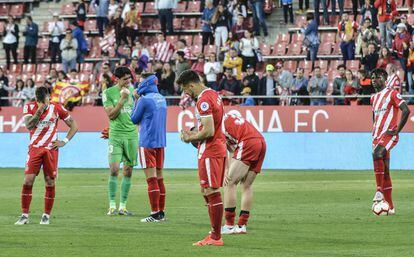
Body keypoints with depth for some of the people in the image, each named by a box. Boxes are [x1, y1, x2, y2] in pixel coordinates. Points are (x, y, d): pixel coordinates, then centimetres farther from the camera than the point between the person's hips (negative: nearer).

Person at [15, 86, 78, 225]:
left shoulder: (56, 108, -3)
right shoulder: (29, 107, -2)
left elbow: (74, 126, 5)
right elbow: (28, 126, -17)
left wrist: (64, 141, -3)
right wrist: (38, 112, -27)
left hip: (51, 149, 0)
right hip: (34, 148, 0)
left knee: (50, 183, -2)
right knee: (28, 181, -9)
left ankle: (46, 215, 10)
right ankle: (24, 215, -2)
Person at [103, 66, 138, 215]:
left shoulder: (133, 90, 9)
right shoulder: (108, 93, -2)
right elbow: (111, 115, -10)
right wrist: (122, 98, -15)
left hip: (132, 135, 3)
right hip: (116, 135, -3)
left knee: (128, 171, 2)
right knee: (114, 169, -12)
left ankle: (122, 206, 8)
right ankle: (112, 206, -5)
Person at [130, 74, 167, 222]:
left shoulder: (144, 100, -13)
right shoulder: (162, 99, 10)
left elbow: (134, 119, -3)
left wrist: (136, 101, 7)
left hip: (147, 143, -7)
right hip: (161, 142, 7)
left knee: (151, 178, -7)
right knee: (159, 178, 12)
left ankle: (155, 214, -9)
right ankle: (161, 212, 15)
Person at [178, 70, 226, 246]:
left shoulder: (203, 101, -18)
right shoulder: (214, 94, 14)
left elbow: (208, 131, -23)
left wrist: (190, 138, -9)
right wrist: (195, 134, 16)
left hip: (209, 151, -10)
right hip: (219, 147, 10)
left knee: (212, 192, -7)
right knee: (207, 192, 14)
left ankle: (216, 237, -5)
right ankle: (215, 234, 16)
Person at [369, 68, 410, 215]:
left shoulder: (392, 94, -4)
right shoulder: (373, 98, 19)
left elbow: (406, 111, -12)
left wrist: (397, 130, -14)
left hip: (389, 134, -7)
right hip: (377, 136, 7)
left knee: (377, 154, -34)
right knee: (385, 171, 5)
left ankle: (380, 190, -33)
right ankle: (390, 207, 7)